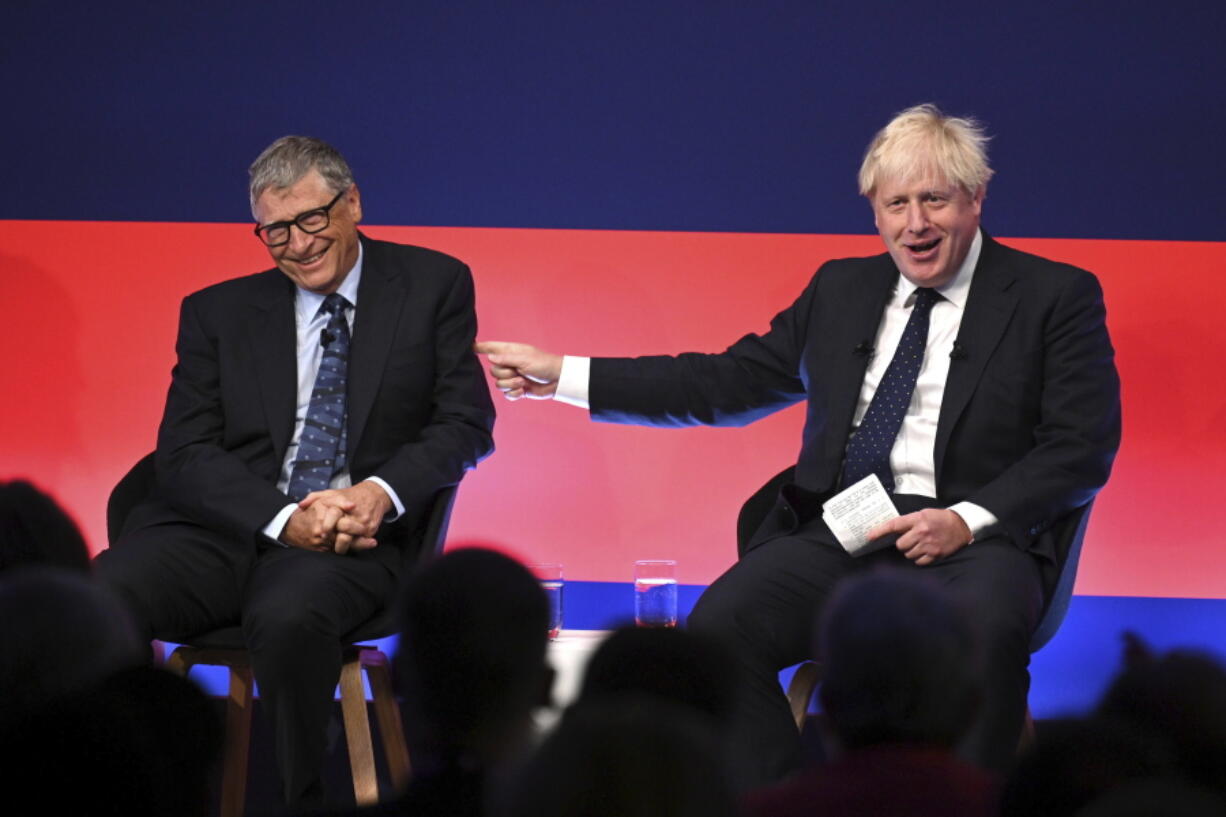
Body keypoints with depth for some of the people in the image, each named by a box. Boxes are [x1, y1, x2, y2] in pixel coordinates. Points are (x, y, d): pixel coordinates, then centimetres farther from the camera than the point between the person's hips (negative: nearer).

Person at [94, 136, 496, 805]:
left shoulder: (433, 286, 12)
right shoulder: (218, 313, 15)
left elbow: (467, 421, 6)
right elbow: (184, 454, 4)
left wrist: (381, 492, -14)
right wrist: (283, 518, -15)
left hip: (353, 541, -2)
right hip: (227, 527, 2)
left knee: (288, 616, -38)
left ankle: (301, 800, -18)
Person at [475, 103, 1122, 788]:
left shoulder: (1058, 296, 7)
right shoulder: (841, 290, 21)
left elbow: (1083, 448, 0)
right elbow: (728, 383, 23)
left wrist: (969, 520, -15)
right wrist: (562, 376, 18)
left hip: (971, 537, -4)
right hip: (836, 531, 4)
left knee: (983, 635, -38)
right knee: (718, 625, -25)